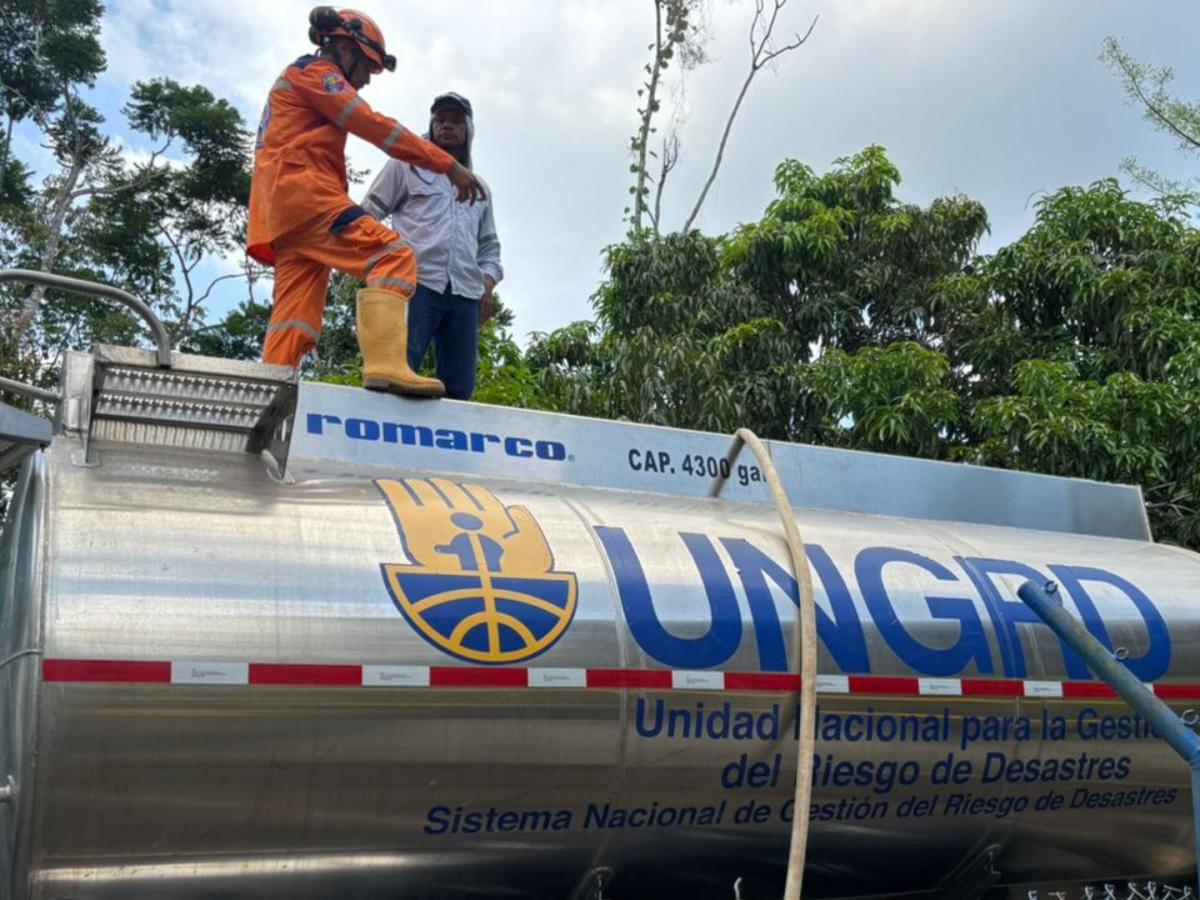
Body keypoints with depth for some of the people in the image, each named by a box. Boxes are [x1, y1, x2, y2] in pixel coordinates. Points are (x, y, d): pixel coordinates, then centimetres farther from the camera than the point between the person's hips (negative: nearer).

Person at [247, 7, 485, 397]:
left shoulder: (299, 82, 35)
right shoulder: (316, 71, 5)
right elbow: (373, 125, -9)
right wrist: (448, 164, -13)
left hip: (286, 205, 10)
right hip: (304, 191, -10)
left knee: (295, 320, 0)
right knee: (394, 255, -22)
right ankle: (386, 364, -40)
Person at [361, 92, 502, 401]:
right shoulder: (406, 166, 17)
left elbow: (489, 247, 29)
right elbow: (367, 215, 13)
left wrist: (487, 285, 9)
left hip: (465, 293, 4)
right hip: (416, 282, -4)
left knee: (459, 388, -4)